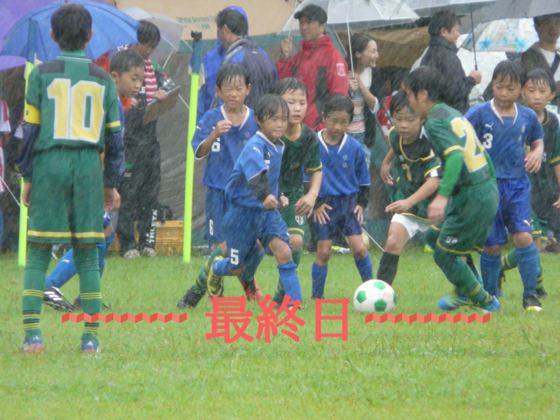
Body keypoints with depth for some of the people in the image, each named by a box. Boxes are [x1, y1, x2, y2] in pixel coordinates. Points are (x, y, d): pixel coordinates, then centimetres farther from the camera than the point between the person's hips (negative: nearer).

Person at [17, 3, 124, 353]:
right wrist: (111, 184, 17)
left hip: (49, 166, -2)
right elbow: (115, 136, 9)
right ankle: (91, 337, 3)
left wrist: (28, 177, 7)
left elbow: (31, 128, 0)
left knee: (38, 255, 2)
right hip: (89, 168, 2)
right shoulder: (103, 81, 8)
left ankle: (33, 333, -8)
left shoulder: (42, 75, 1)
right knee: (88, 256, 7)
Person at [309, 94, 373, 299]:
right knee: (323, 251, -2)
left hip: (349, 201, 1)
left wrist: (361, 203, 2)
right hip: (324, 204, -1)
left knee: (359, 247, -8)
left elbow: (363, 180, 11)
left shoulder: (354, 147, 0)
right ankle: (317, 295, 11)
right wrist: (315, 203, -7)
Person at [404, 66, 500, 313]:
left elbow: (456, 155, -29)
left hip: (472, 197, -9)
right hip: (487, 189, 9)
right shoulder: (454, 114, 15)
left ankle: (485, 303, 12)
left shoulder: (435, 121, -13)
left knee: (444, 255, 3)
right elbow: (482, 153, 18)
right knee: (434, 237, 22)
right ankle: (464, 292, 31)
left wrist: (442, 195, -35)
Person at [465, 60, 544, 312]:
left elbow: (537, 139, 22)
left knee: (523, 236, -14)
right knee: (492, 245, -1)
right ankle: (489, 296, 18)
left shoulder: (527, 117, 5)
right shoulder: (480, 114, -5)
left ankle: (530, 295, -2)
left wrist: (537, 152, 1)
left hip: (518, 185, 2)